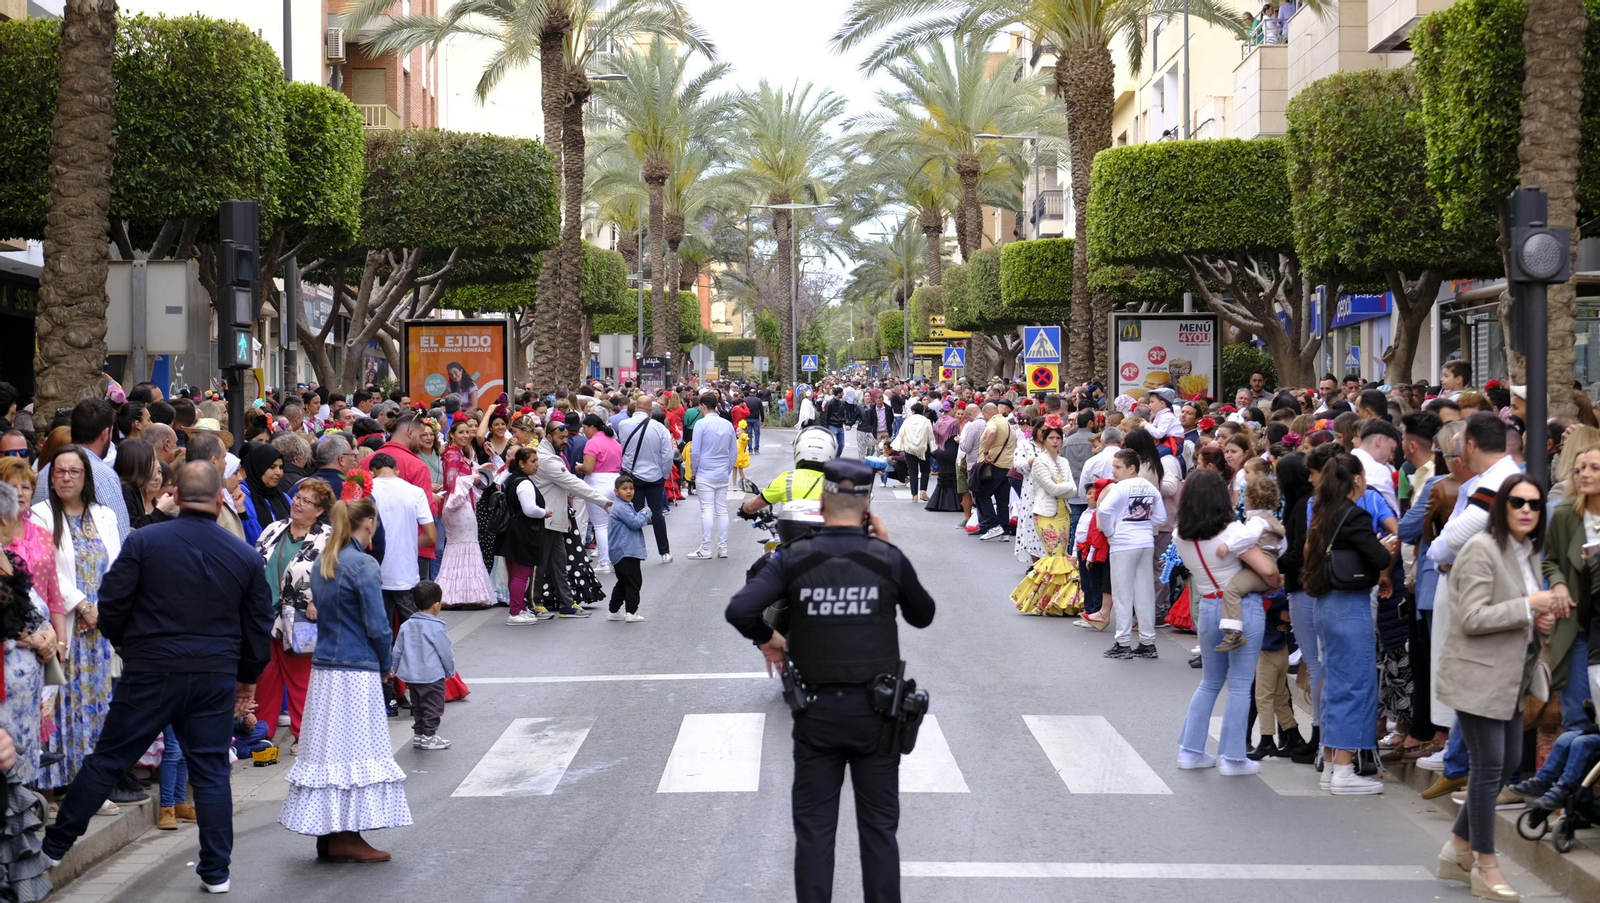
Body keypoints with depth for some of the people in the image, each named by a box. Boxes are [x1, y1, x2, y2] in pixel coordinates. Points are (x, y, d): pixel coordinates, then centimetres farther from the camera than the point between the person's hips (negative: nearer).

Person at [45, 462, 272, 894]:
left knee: (107, 760, 7)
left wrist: (128, 647, 14)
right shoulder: (246, 556, 2)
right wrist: (248, 678, 21)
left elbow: (111, 604, -5)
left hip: (150, 673, -2)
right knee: (211, 771, 9)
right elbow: (260, 627, 8)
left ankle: (55, 845, 15)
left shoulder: (144, 541, -6)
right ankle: (216, 871, 11)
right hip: (215, 677, 2)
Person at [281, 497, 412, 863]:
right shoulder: (364, 566, -14)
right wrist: (385, 666, 1)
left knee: (325, 747, 10)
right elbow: (378, 626, -16)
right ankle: (346, 837, 0)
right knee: (355, 749, -2)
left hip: (323, 668, 8)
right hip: (356, 673, -8)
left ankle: (327, 837, 14)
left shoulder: (322, 564, 10)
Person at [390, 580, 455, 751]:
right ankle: (428, 736, 5)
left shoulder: (406, 625, 3)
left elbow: (397, 650, 9)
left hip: (411, 676, 6)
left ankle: (418, 734, 22)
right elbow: (445, 652, -9)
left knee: (417, 707, 18)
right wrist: (450, 670, 6)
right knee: (433, 707, 3)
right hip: (432, 676, -6)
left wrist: (392, 667, 23)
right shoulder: (435, 627, -15)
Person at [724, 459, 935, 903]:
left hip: (816, 711, 0)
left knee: (814, 829, 8)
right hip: (875, 713, 0)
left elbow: (739, 609, -18)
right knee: (879, 828, 10)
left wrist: (766, 638, 2)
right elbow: (922, 615, 9)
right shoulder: (889, 559, -7)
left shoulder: (794, 558, -7)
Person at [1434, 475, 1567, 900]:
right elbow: (1472, 619, -21)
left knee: (1509, 762, 13)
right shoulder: (1481, 550, -16)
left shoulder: (1529, 552, 11)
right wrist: (1529, 606, -24)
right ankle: (1486, 867, 8)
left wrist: (1542, 618, 2)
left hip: (1511, 678, 9)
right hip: (1478, 676, -9)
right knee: (1489, 766, -4)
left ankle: (1458, 850, 27)